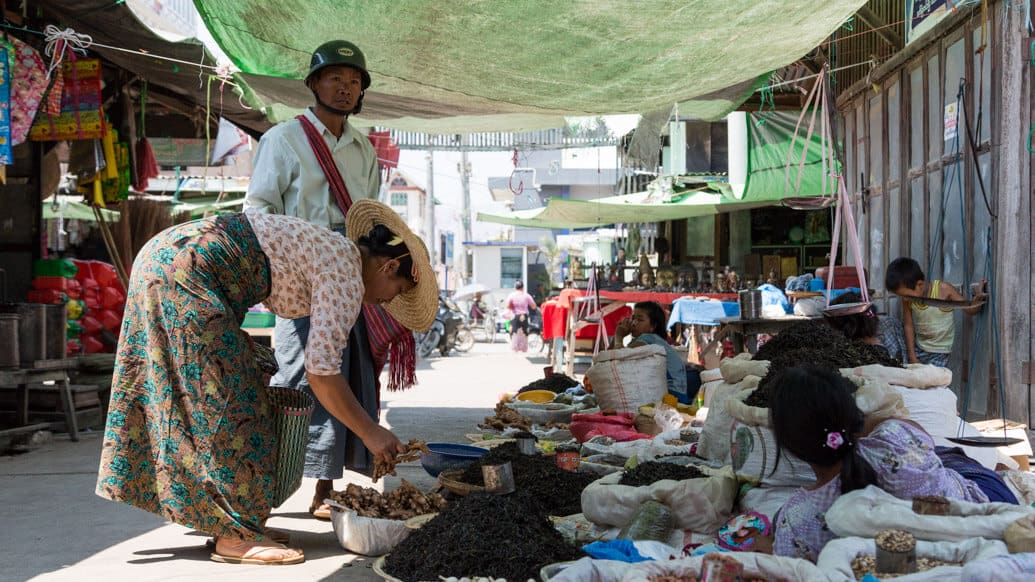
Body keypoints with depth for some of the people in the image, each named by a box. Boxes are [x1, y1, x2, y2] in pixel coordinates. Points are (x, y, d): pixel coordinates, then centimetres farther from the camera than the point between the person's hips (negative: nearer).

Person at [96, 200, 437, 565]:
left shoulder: (329, 250, 18)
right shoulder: (346, 276, -9)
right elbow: (321, 371, -14)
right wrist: (370, 432, -5)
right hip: (185, 271, -10)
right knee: (228, 403, -5)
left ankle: (225, 521, 22)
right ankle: (234, 537, 2)